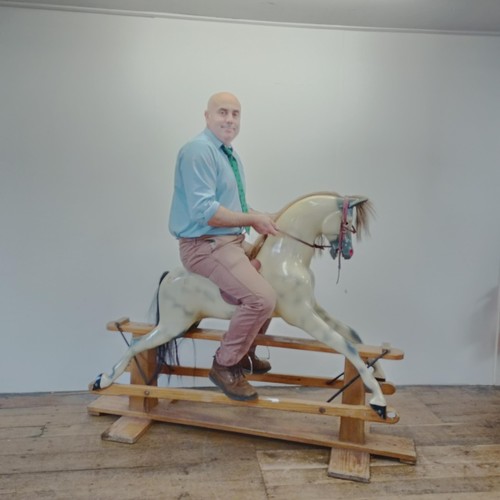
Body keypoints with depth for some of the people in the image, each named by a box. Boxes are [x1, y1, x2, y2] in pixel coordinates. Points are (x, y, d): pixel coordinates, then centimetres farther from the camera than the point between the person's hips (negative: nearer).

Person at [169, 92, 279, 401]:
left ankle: (244, 352, 32)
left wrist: (260, 218, 3)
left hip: (234, 241, 10)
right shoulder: (198, 151, -15)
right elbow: (204, 211, -24)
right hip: (205, 245, -10)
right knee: (262, 297, -23)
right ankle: (225, 366, -2)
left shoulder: (232, 155, 15)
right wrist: (253, 219, -17)